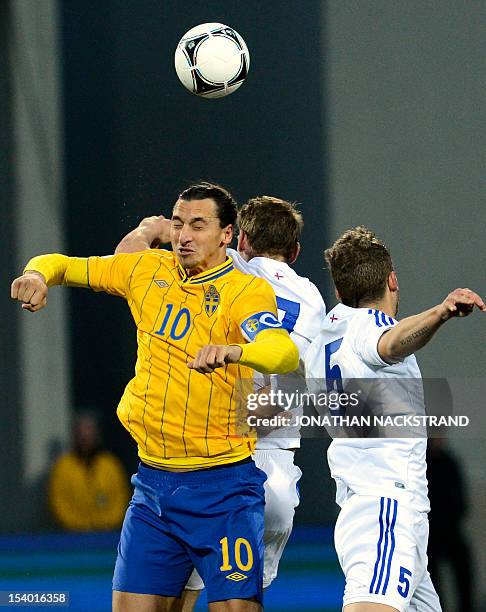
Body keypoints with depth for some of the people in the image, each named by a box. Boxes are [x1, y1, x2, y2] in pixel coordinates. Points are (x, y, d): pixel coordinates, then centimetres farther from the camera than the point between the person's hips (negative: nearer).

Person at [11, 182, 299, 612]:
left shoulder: (246, 291, -10)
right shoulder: (148, 271, 7)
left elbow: (285, 354, -29)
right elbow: (65, 266, 16)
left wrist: (232, 351, -49)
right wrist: (39, 274, -8)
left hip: (223, 484, -5)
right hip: (154, 478, 5)